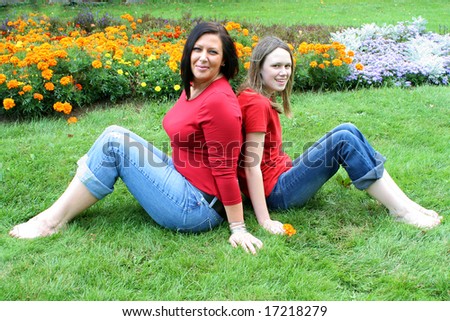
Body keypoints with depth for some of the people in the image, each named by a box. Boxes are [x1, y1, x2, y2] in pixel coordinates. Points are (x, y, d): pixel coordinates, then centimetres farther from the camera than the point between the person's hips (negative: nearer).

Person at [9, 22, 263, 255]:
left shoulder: (219, 101, -21)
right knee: (115, 135, 2)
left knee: (114, 142, -12)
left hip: (196, 208, -9)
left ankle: (56, 219, -1)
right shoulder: (194, 87, 7)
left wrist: (238, 228, -15)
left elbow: (226, 171, -19)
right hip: (183, 179, 9)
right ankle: (59, 212, 5)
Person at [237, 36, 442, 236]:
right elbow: (252, 166, -23)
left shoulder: (253, 96, 10)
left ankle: (405, 204, -3)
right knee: (344, 140, -17)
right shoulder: (257, 103, -19)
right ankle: (401, 212, -11)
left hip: (281, 173, 10)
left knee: (347, 130, 1)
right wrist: (265, 221, -24)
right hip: (275, 192, -10)